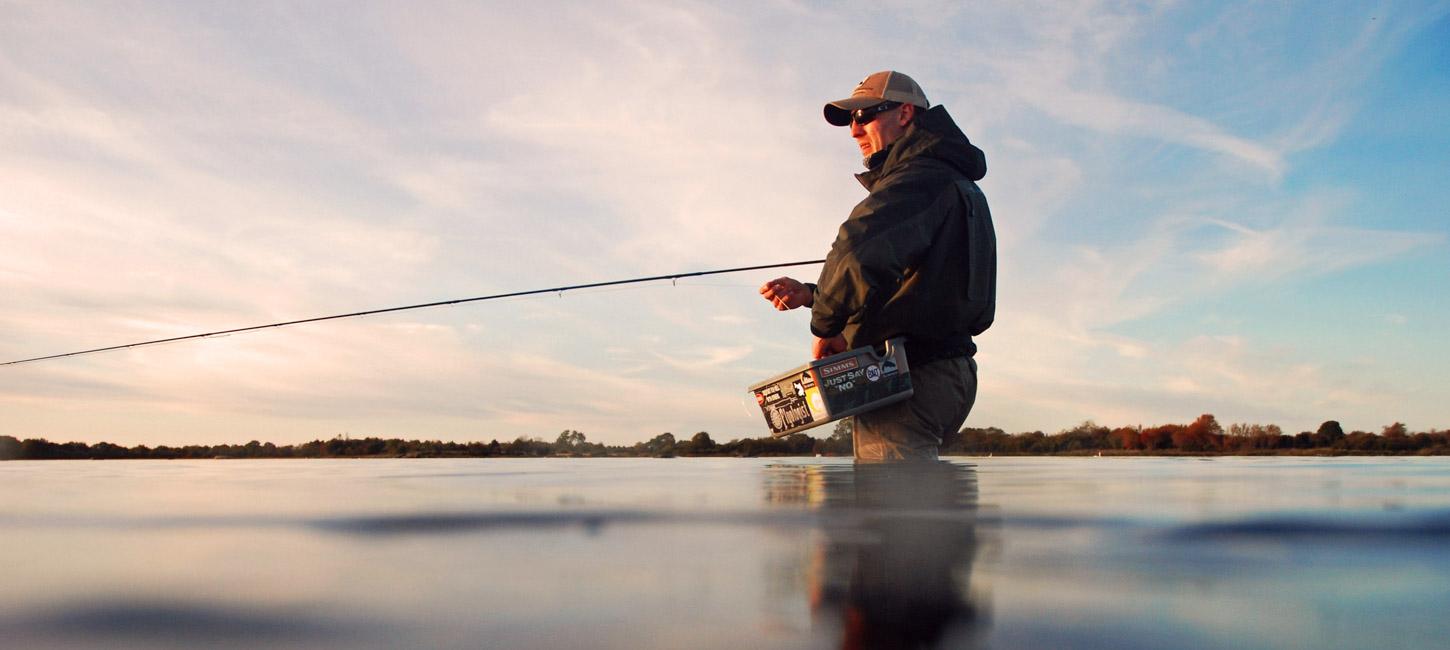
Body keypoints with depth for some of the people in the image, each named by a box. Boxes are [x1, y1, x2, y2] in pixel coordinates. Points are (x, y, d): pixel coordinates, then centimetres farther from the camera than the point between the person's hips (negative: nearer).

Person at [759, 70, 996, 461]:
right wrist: (809, 294, 14)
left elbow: (861, 254, -31)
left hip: (908, 377, -11)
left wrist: (826, 326, -14)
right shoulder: (957, 185, 24)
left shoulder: (921, 179, -10)